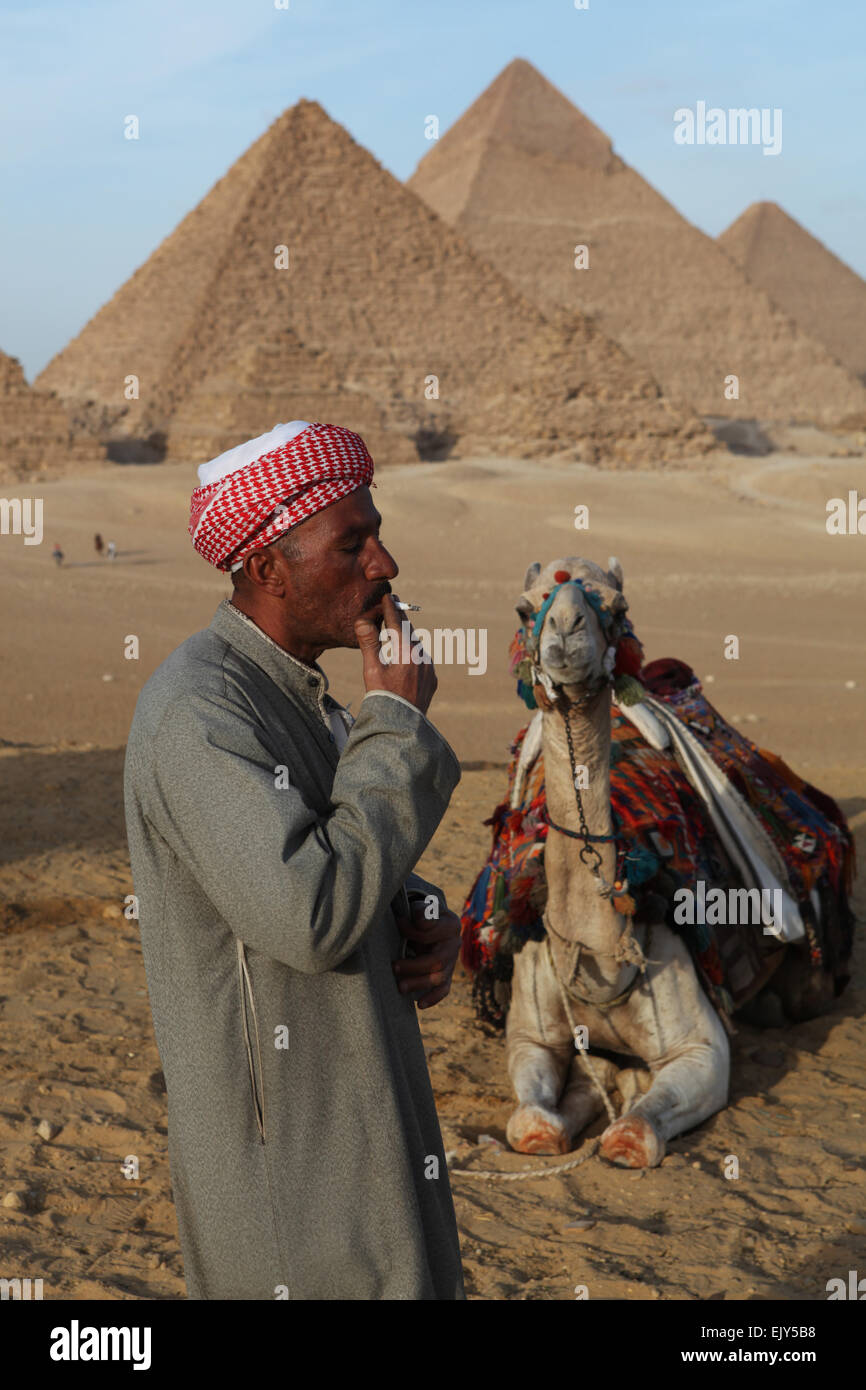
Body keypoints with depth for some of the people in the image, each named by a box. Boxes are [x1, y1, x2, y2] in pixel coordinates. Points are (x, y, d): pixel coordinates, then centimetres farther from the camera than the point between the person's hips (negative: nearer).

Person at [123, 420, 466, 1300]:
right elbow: (313, 918, -32)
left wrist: (429, 927, -5)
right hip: (289, 1155, -10)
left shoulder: (290, 694, 8)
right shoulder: (196, 712, -24)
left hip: (348, 1114, 10)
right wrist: (398, 729, -22)